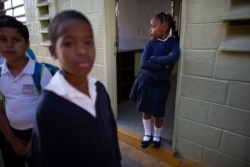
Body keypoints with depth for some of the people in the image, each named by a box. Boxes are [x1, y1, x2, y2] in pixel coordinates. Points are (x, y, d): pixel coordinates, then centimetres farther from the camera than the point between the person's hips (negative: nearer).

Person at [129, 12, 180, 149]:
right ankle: (147, 134, 38)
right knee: (145, 110, 14)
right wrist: (163, 65, -21)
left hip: (160, 83, -2)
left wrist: (154, 58, -19)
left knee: (157, 113, 9)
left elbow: (174, 58, -28)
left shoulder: (174, 42, -8)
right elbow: (143, 64, -18)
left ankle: (157, 136, 37)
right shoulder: (150, 44, -6)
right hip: (145, 81, 2)